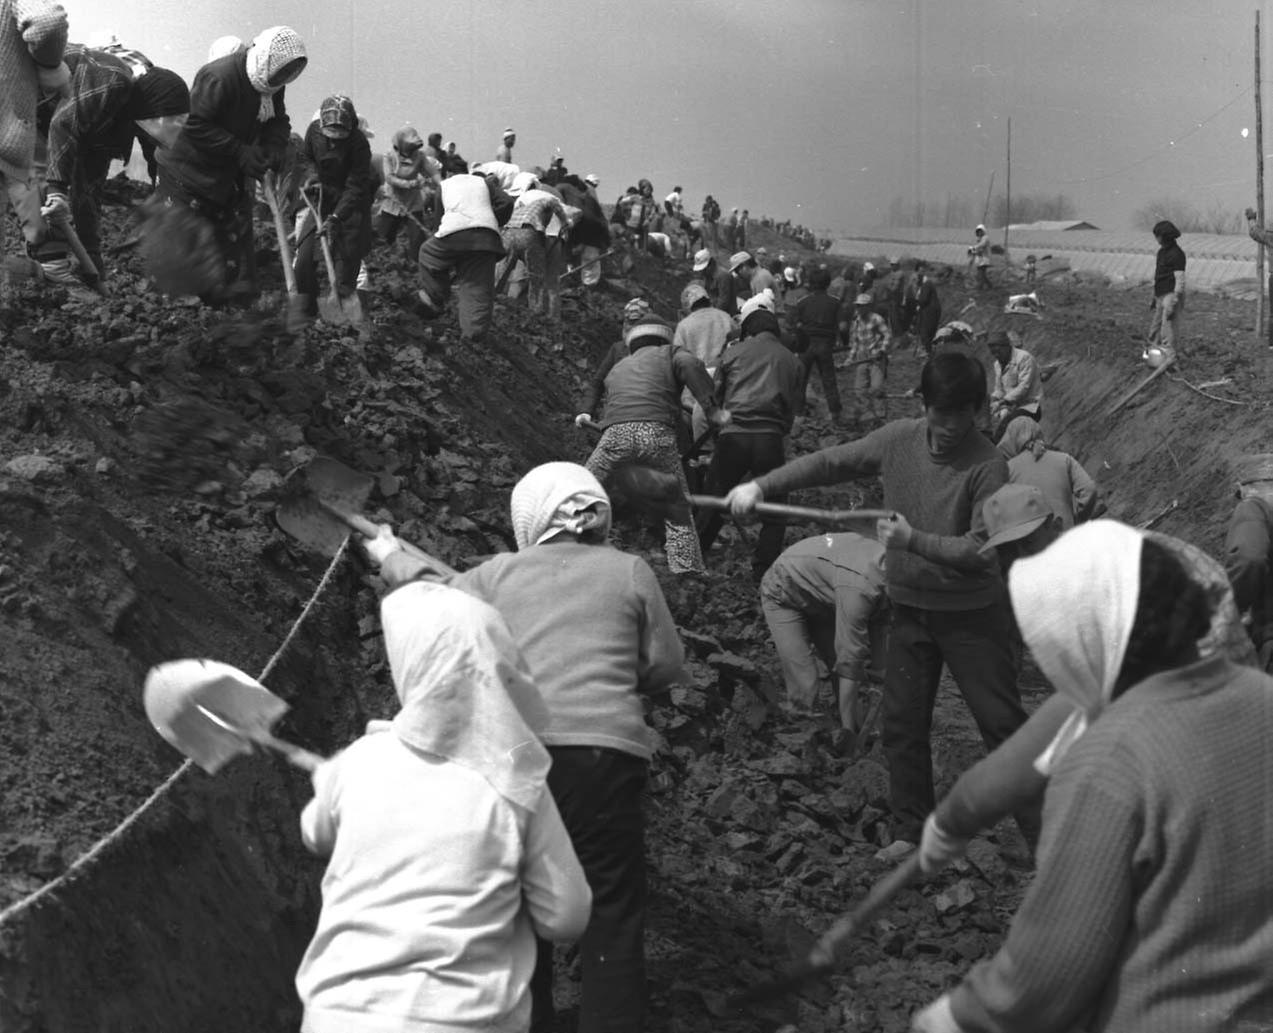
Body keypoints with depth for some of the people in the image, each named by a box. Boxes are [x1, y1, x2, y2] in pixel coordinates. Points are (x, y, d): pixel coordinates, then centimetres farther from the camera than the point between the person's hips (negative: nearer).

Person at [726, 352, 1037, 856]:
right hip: (910, 608, 5)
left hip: (971, 612, -5)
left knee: (1001, 721, 0)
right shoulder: (898, 440, -4)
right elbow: (831, 462, 4)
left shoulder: (986, 466, -19)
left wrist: (913, 540, -32)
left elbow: (980, 550, -23)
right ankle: (912, 831, 25)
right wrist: (761, 485, -1)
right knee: (902, 724, 10)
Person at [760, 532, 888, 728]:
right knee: (804, 685, -16)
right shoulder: (860, 587, -42)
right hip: (784, 594, -7)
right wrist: (848, 731, -30)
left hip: (821, 599, 7)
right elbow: (850, 663, -36)